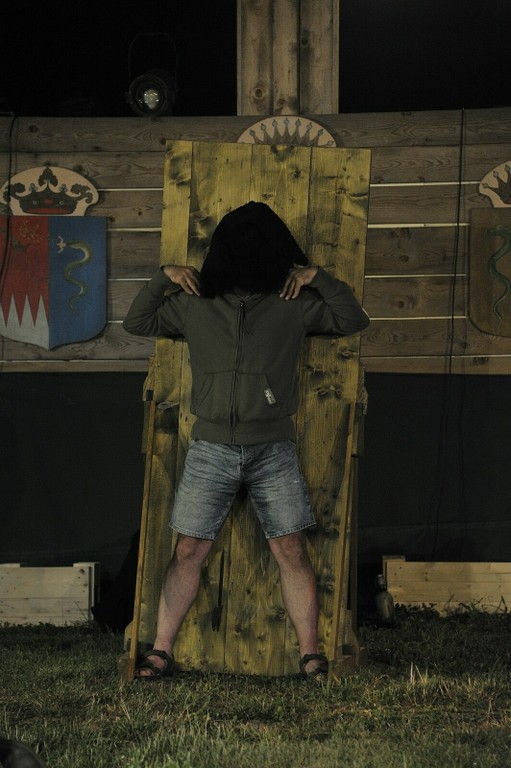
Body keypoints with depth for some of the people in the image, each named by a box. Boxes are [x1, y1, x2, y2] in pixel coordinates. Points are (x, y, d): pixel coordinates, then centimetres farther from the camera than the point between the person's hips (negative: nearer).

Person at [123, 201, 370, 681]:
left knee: (291, 551, -2)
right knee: (188, 551, 1)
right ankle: (160, 653, 7)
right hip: (210, 449, 1)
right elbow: (135, 323, 17)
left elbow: (354, 321, 7)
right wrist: (162, 278, 3)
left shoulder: (293, 303, 5)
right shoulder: (194, 304, 7)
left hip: (273, 452, 0)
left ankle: (311, 657, 4)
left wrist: (319, 277, -3)